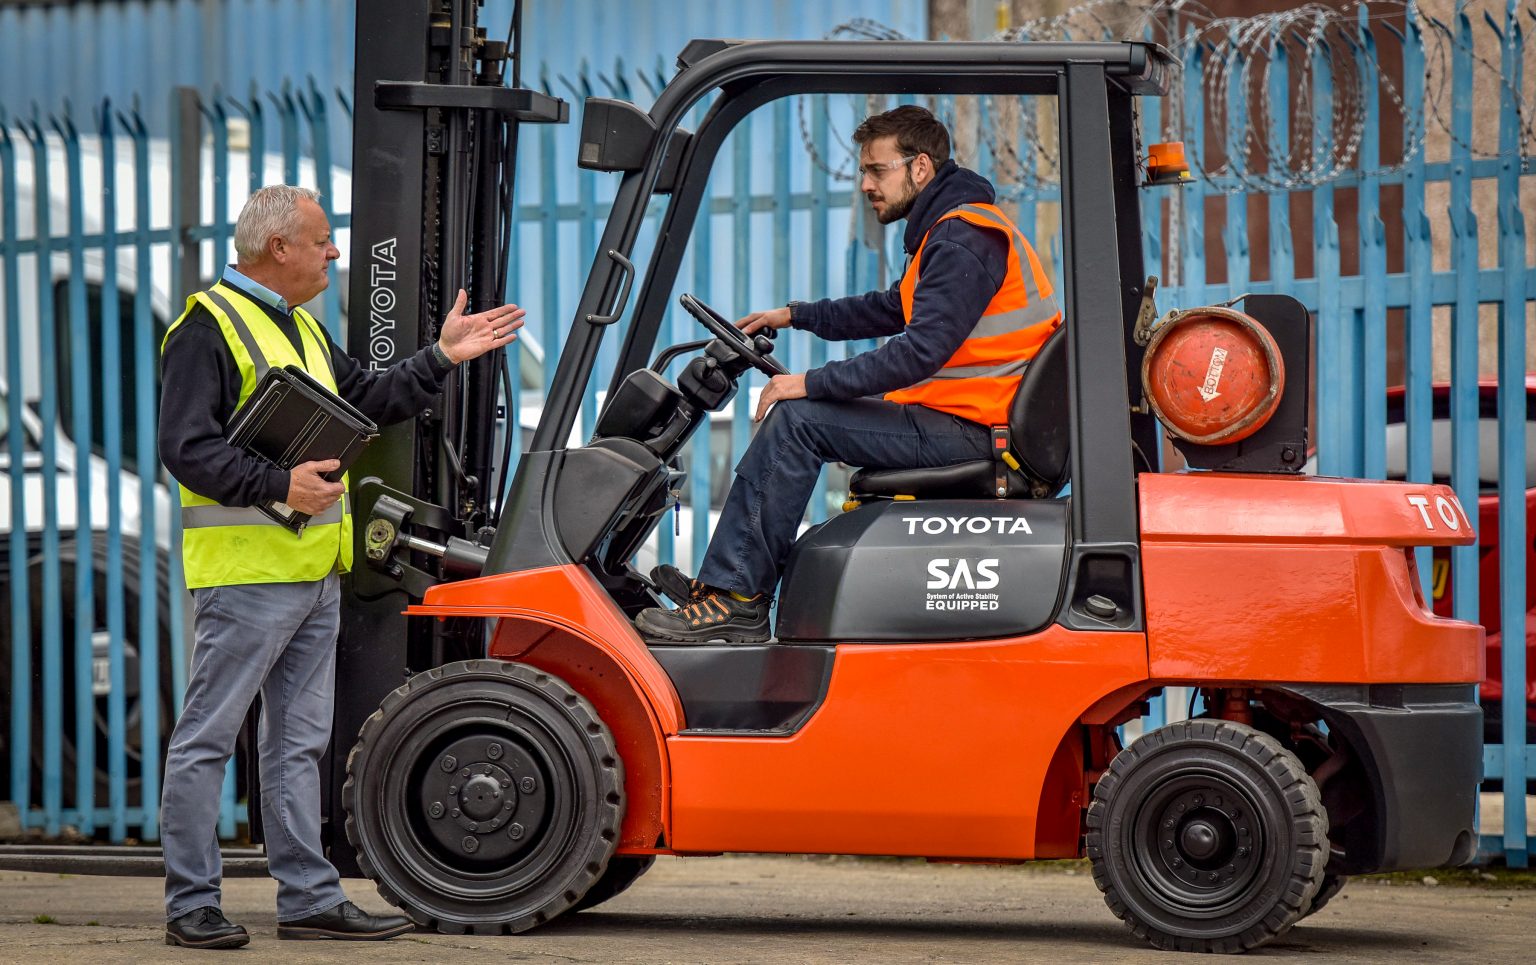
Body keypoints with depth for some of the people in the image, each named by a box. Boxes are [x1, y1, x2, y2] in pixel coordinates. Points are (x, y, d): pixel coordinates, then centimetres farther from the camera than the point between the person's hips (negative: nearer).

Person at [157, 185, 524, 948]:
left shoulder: (300, 328, 20)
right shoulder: (208, 328, -10)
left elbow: (371, 401, 27)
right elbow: (187, 447, -17)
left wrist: (442, 358, 18)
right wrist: (278, 485, -26)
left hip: (315, 569, 10)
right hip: (246, 568, -10)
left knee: (300, 742, 11)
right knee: (207, 739, -5)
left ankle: (309, 898, 15)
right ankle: (191, 906, -3)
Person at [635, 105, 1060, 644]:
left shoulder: (963, 241, -16)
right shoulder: (949, 231, 18)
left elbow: (921, 350, -25)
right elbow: (889, 312, 32)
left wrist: (813, 384, -20)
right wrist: (794, 316, 26)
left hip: (969, 430, -11)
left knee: (796, 421, -16)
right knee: (799, 418, 16)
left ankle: (736, 597, -14)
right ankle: (726, 582, 12)